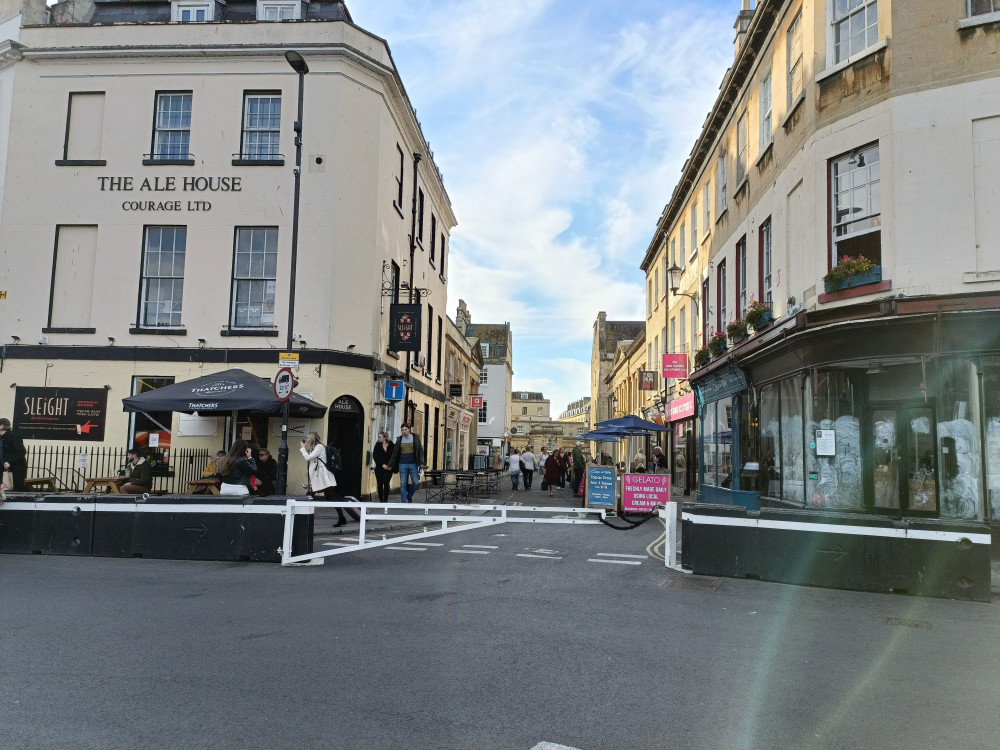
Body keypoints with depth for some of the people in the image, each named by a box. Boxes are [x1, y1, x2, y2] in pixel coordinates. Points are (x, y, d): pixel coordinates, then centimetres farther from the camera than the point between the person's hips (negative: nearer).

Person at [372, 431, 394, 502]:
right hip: (379, 468, 1)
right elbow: (375, 457, -1)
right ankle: (381, 500, 9)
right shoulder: (377, 445, 4)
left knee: (386, 483, -8)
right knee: (380, 484, 2)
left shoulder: (391, 446, 0)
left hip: (388, 469, -1)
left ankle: (385, 500, -2)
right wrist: (382, 464, -10)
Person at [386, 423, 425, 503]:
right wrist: (389, 465, 9)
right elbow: (394, 454, 11)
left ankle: (409, 496, 22)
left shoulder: (416, 438, 1)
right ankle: (404, 502, 6)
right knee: (403, 484, 0)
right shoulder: (399, 439, 6)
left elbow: (420, 451, 1)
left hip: (413, 464, -1)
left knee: (415, 483, -4)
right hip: (402, 465, 1)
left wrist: (421, 463, -9)